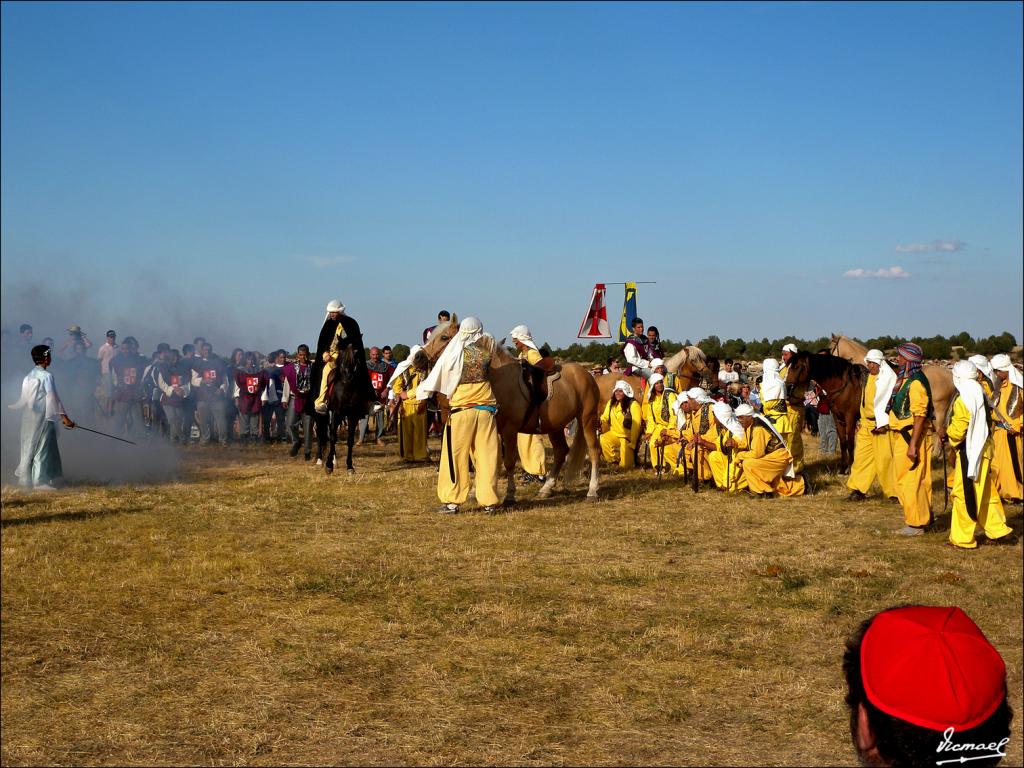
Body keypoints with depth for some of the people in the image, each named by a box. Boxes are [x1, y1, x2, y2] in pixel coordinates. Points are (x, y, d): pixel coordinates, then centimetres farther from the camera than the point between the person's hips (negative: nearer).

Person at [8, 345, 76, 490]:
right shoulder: (46, 376, -13)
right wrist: (64, 417, -15)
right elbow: (53, 397, -16)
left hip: (29, 417, 8)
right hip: (42, 417, -8)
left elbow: (24, 398, 13)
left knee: (29, 446, 14)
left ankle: (25, 478, 19)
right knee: (43, 447, -2)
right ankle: (40, 481, -2)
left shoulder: (29, 376, 11)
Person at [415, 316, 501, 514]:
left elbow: (437, 375, 2)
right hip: (486, 409, 2)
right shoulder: (486, 351, -1)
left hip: (461, 410, -2)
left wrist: (422, 392, 15)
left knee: (455, 456, 4)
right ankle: (489, 501, 7)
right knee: (487, 455, 5)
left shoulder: (454, 353, -7)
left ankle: (452, 501, 5)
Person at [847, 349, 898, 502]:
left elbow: (886, 402, -16)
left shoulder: (888, 378, -10)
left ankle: (893, 492, 7)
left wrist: (882, 424, -20)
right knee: (861, 455, 7)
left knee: (884, 458, -4)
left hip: (881, 424, -8)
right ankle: (858, 489, 12)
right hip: (866, 424, 8)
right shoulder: (869, 377, 15)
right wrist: (861, 420, 19)